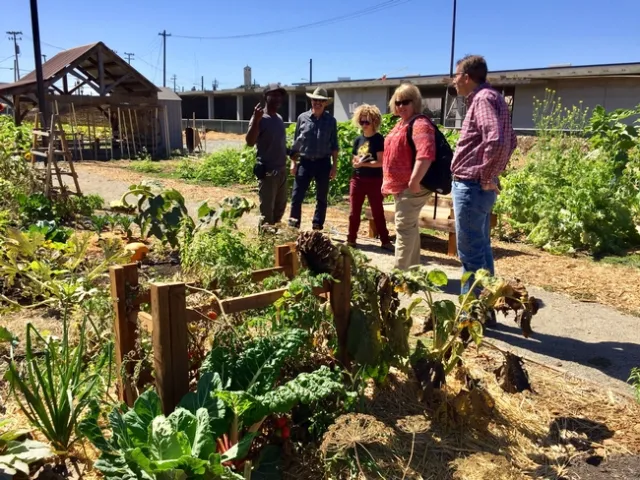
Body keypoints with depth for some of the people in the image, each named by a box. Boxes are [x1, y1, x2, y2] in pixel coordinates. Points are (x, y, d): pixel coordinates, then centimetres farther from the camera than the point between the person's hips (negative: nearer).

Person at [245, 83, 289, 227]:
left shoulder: (279, 118, 12)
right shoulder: (260, 118, -12)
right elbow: (250, 142, -25)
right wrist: (256, 120, -34)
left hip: (282, 170, 9)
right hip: (267, 171, -9)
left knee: (280, 207, 18)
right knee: (267, 210, -3)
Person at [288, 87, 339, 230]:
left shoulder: (331, 120, 3)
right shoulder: (302, 118, 3)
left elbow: (334, 145, 5)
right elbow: (296, 142, 7)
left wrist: (334, 165, 0)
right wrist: (293, 162, 2)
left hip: (323, 163, 0)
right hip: (305, 162, 0)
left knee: (321, 198, 8)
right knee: (296, 196, -4)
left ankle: (318, 226, 19)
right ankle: (293, 225, 5)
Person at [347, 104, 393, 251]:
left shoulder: (378, 139, -7)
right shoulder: (358, 140, 9)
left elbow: (380, 162, -13)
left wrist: (363, 163, -21)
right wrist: (356, 162, -8)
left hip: (374, 181, -5)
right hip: (357, 179, 5)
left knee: (378, 212, 2)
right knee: (354, 211, 7)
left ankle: (385, 241, 11)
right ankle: (351, 239, 18)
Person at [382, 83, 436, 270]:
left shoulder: (419, 124, -15)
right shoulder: (401, 124, 17)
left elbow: (426, 155, -29)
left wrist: (414, 181, -32)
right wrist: (388, 181, 24)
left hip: (411, 187, -11)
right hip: (401, 186, 11)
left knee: (404, 227, -10)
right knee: (410, 227, 16)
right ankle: (412, 268, 27)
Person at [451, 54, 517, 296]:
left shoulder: (483, 98, -13)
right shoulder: (487, 97, 17)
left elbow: (496, 141, -29)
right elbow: (510, 141, 24)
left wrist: (486, 178, -19)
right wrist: (493, 173, 15)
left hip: (471, 186, -10)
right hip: (477, 186, 10)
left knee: (470, 253, -4)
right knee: (481, 248, 15)